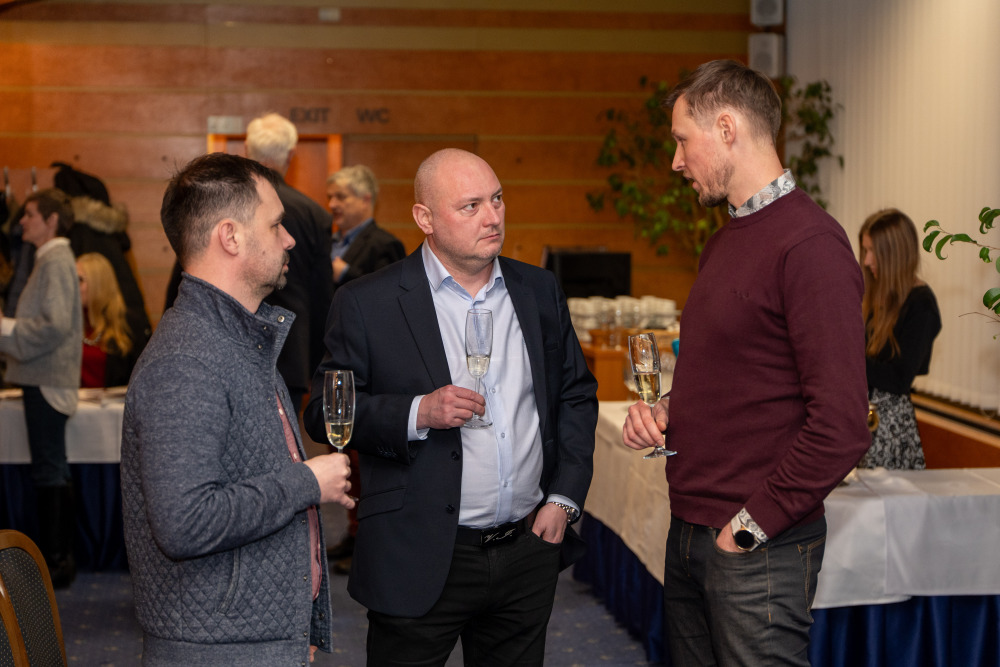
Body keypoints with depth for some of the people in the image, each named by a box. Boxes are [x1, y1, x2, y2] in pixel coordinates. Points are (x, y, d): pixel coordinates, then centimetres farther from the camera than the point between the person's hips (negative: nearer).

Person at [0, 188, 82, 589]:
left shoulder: (55, 263, -13)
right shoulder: (51, 261, 17)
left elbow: (56, 325, -23)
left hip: (47, 382, -10)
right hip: (45, 379, 10)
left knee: (49, 473, -6)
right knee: (54, 471, 13)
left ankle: (54, 562, -2)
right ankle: (61, 556, 20)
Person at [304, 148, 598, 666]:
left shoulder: (539, 291, 8)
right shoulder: (366, 303, -7)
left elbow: (576, 394, 15)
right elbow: (325, 411, -7)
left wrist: (564, 497, 6)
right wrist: (417, 414, -21)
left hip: (529, 554, 4)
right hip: (420, 561, -4)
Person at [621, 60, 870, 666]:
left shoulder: (810, 242, -17)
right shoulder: (727, 240, 14)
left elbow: (841, 426, -23)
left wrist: (753, 525, -16)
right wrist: (667, 411, 6)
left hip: (759, 549, -9)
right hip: (689, 536, 9)